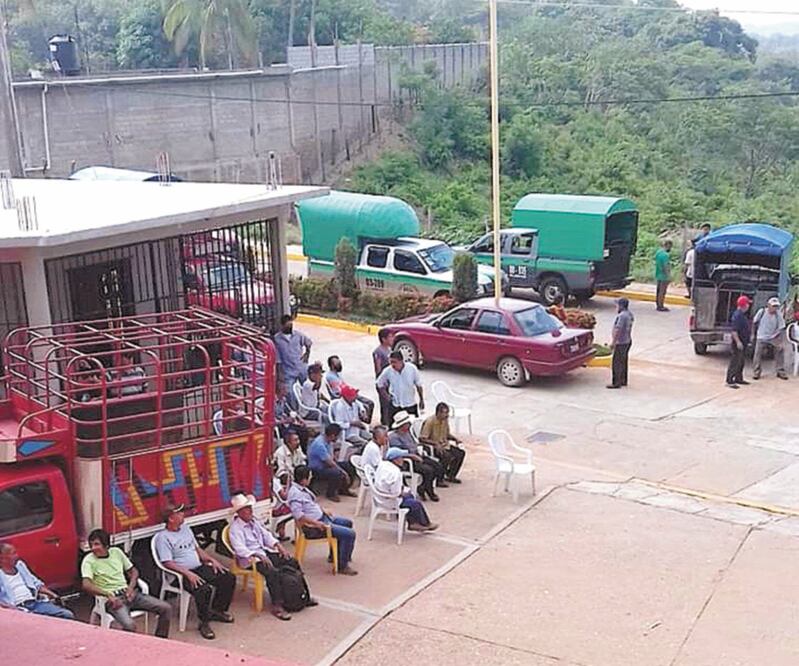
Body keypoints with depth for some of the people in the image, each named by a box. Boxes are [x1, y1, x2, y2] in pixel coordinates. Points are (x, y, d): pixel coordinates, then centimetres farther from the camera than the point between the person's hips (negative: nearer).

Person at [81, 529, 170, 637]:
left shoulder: (116, 552, 10)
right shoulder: (89, 560, -5)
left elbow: (133, 571, 19)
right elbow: (86, 585, -20)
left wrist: (131, 587, -1)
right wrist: (108, 595, -29)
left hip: (128, 593, 5)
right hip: (112, 598, -5)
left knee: (166, 608, -7)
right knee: (129, 625, -35)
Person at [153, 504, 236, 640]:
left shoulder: (185, 528, 16)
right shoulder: (163, 537, -10)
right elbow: (167, 563, -17)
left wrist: (212, 560, 8)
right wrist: (188, 574, -26)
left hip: (200, 568, 8)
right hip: (181, 574, -8)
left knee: (229, 578, -2)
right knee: (204, 589, -34)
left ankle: (217, 610, 15)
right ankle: (204, 622, -15)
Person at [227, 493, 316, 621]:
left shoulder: (253, 521, 13)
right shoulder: (235, 528, -14)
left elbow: (266, 534, 17)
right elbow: (240, 549, -24)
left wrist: (278, 546, 1)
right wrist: (258, 556, -34)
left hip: (264, 552, 9)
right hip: (250, 558, -9)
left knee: (293, 562, -1)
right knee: (273, 572, -34)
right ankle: (277, 606, -27)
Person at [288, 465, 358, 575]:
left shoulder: (302, 488, 5)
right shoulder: (295, 493, -26)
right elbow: (298, 515, -34)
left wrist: (323, 511, 11)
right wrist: (316, 523, -29)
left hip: (321, 517, 11)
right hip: (313, 527, -11)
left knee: (347, 523, 28)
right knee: (349, 534, -19)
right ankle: (342, 566, -6)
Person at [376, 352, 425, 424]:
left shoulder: (412, 369, -13)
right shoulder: (387, 371, -12)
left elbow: (418, 385, -1)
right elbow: (380, 384, 4)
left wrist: (421, 400, 5)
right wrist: (386, 396, -5)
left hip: (411, 405, 0)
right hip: (395, 405, 0)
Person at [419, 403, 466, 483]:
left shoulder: (445, 420, 3)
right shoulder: (430, 421, -20)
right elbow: (422, 439, -22)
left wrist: (455, 438, 0)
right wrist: (436, 443, -31)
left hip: (444, 445, 8)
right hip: (432, 447, -8)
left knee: (461, 453, -10)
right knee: (447, 456, -32)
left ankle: (451, 476, 3)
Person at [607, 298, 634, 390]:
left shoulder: (622, 316, -24)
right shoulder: (629, 314, 8)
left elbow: (618, 330, -25)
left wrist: (613, 342, -20)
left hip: (620, 343, -10)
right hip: (627, 341, 10)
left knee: (617, 363, -4)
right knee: (623, 362, 17)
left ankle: (616, 383, 0)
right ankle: (623, 380, 25)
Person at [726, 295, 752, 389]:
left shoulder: (742, 315, 14)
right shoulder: (737, 315, -19)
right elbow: (734, 330, -25)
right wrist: (738, 342, -29)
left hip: (743, 343, 11)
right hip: (738, 343, -11)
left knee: (741, 361, 18)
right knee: (735, 362, -8)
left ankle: (739, 378, 28)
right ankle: (730, 381, -6)